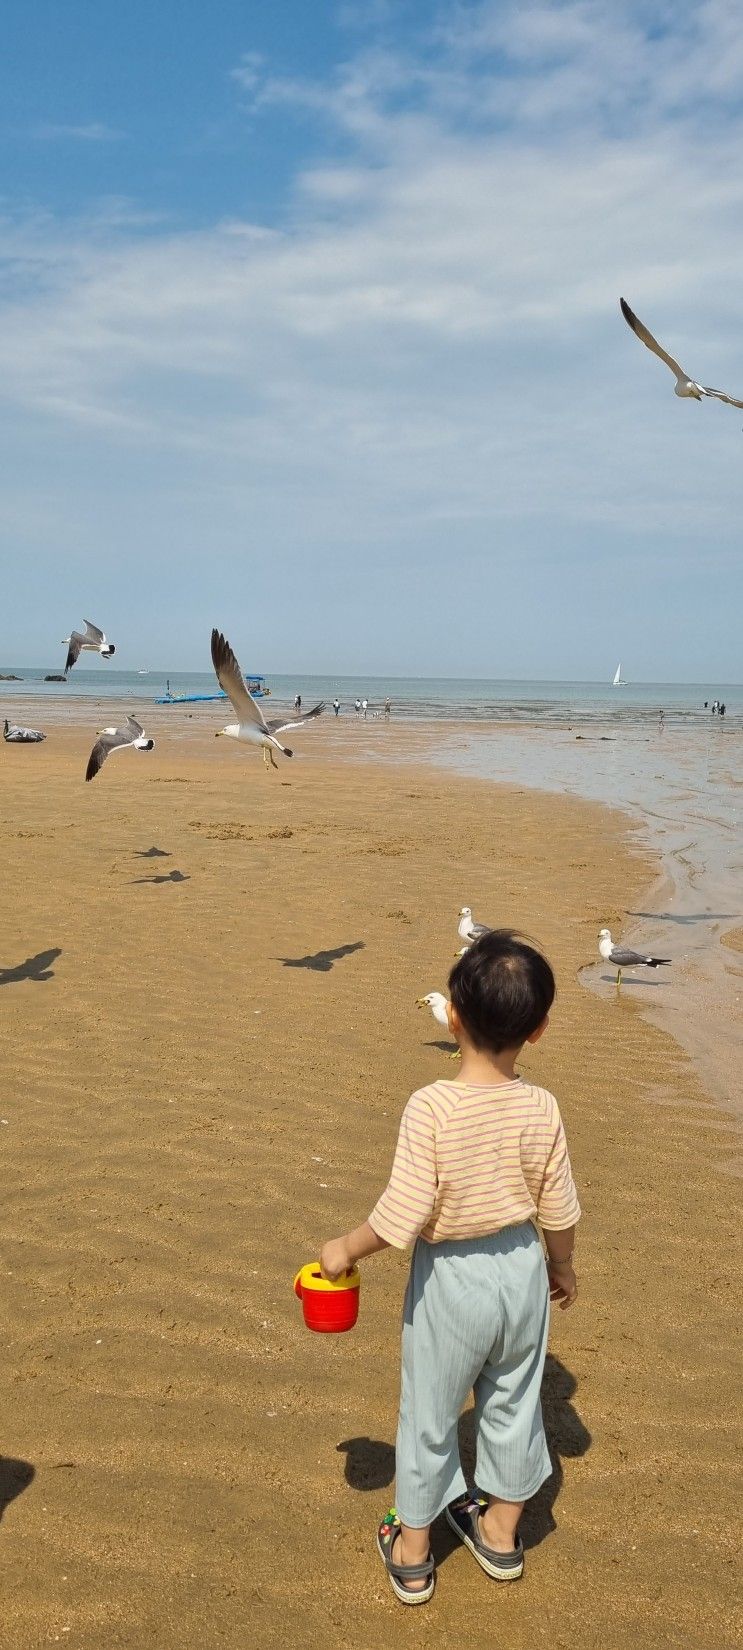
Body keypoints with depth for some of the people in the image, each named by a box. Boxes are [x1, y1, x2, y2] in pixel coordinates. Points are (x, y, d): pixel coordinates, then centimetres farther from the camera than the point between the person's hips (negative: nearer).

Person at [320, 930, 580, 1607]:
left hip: (450, 1278, -3)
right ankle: (500, 1534, 44)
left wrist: (346, 1248, -6)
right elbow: (559, 1210, -5)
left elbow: (403, 1215, -24)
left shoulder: (430, 1107, -27)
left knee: (429, 1416, 17)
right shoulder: (541, 1109, -15)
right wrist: (563, 1268, 15)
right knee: (513, 1403, 24)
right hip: (521, 1268, 3)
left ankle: (411, 1554, 36)